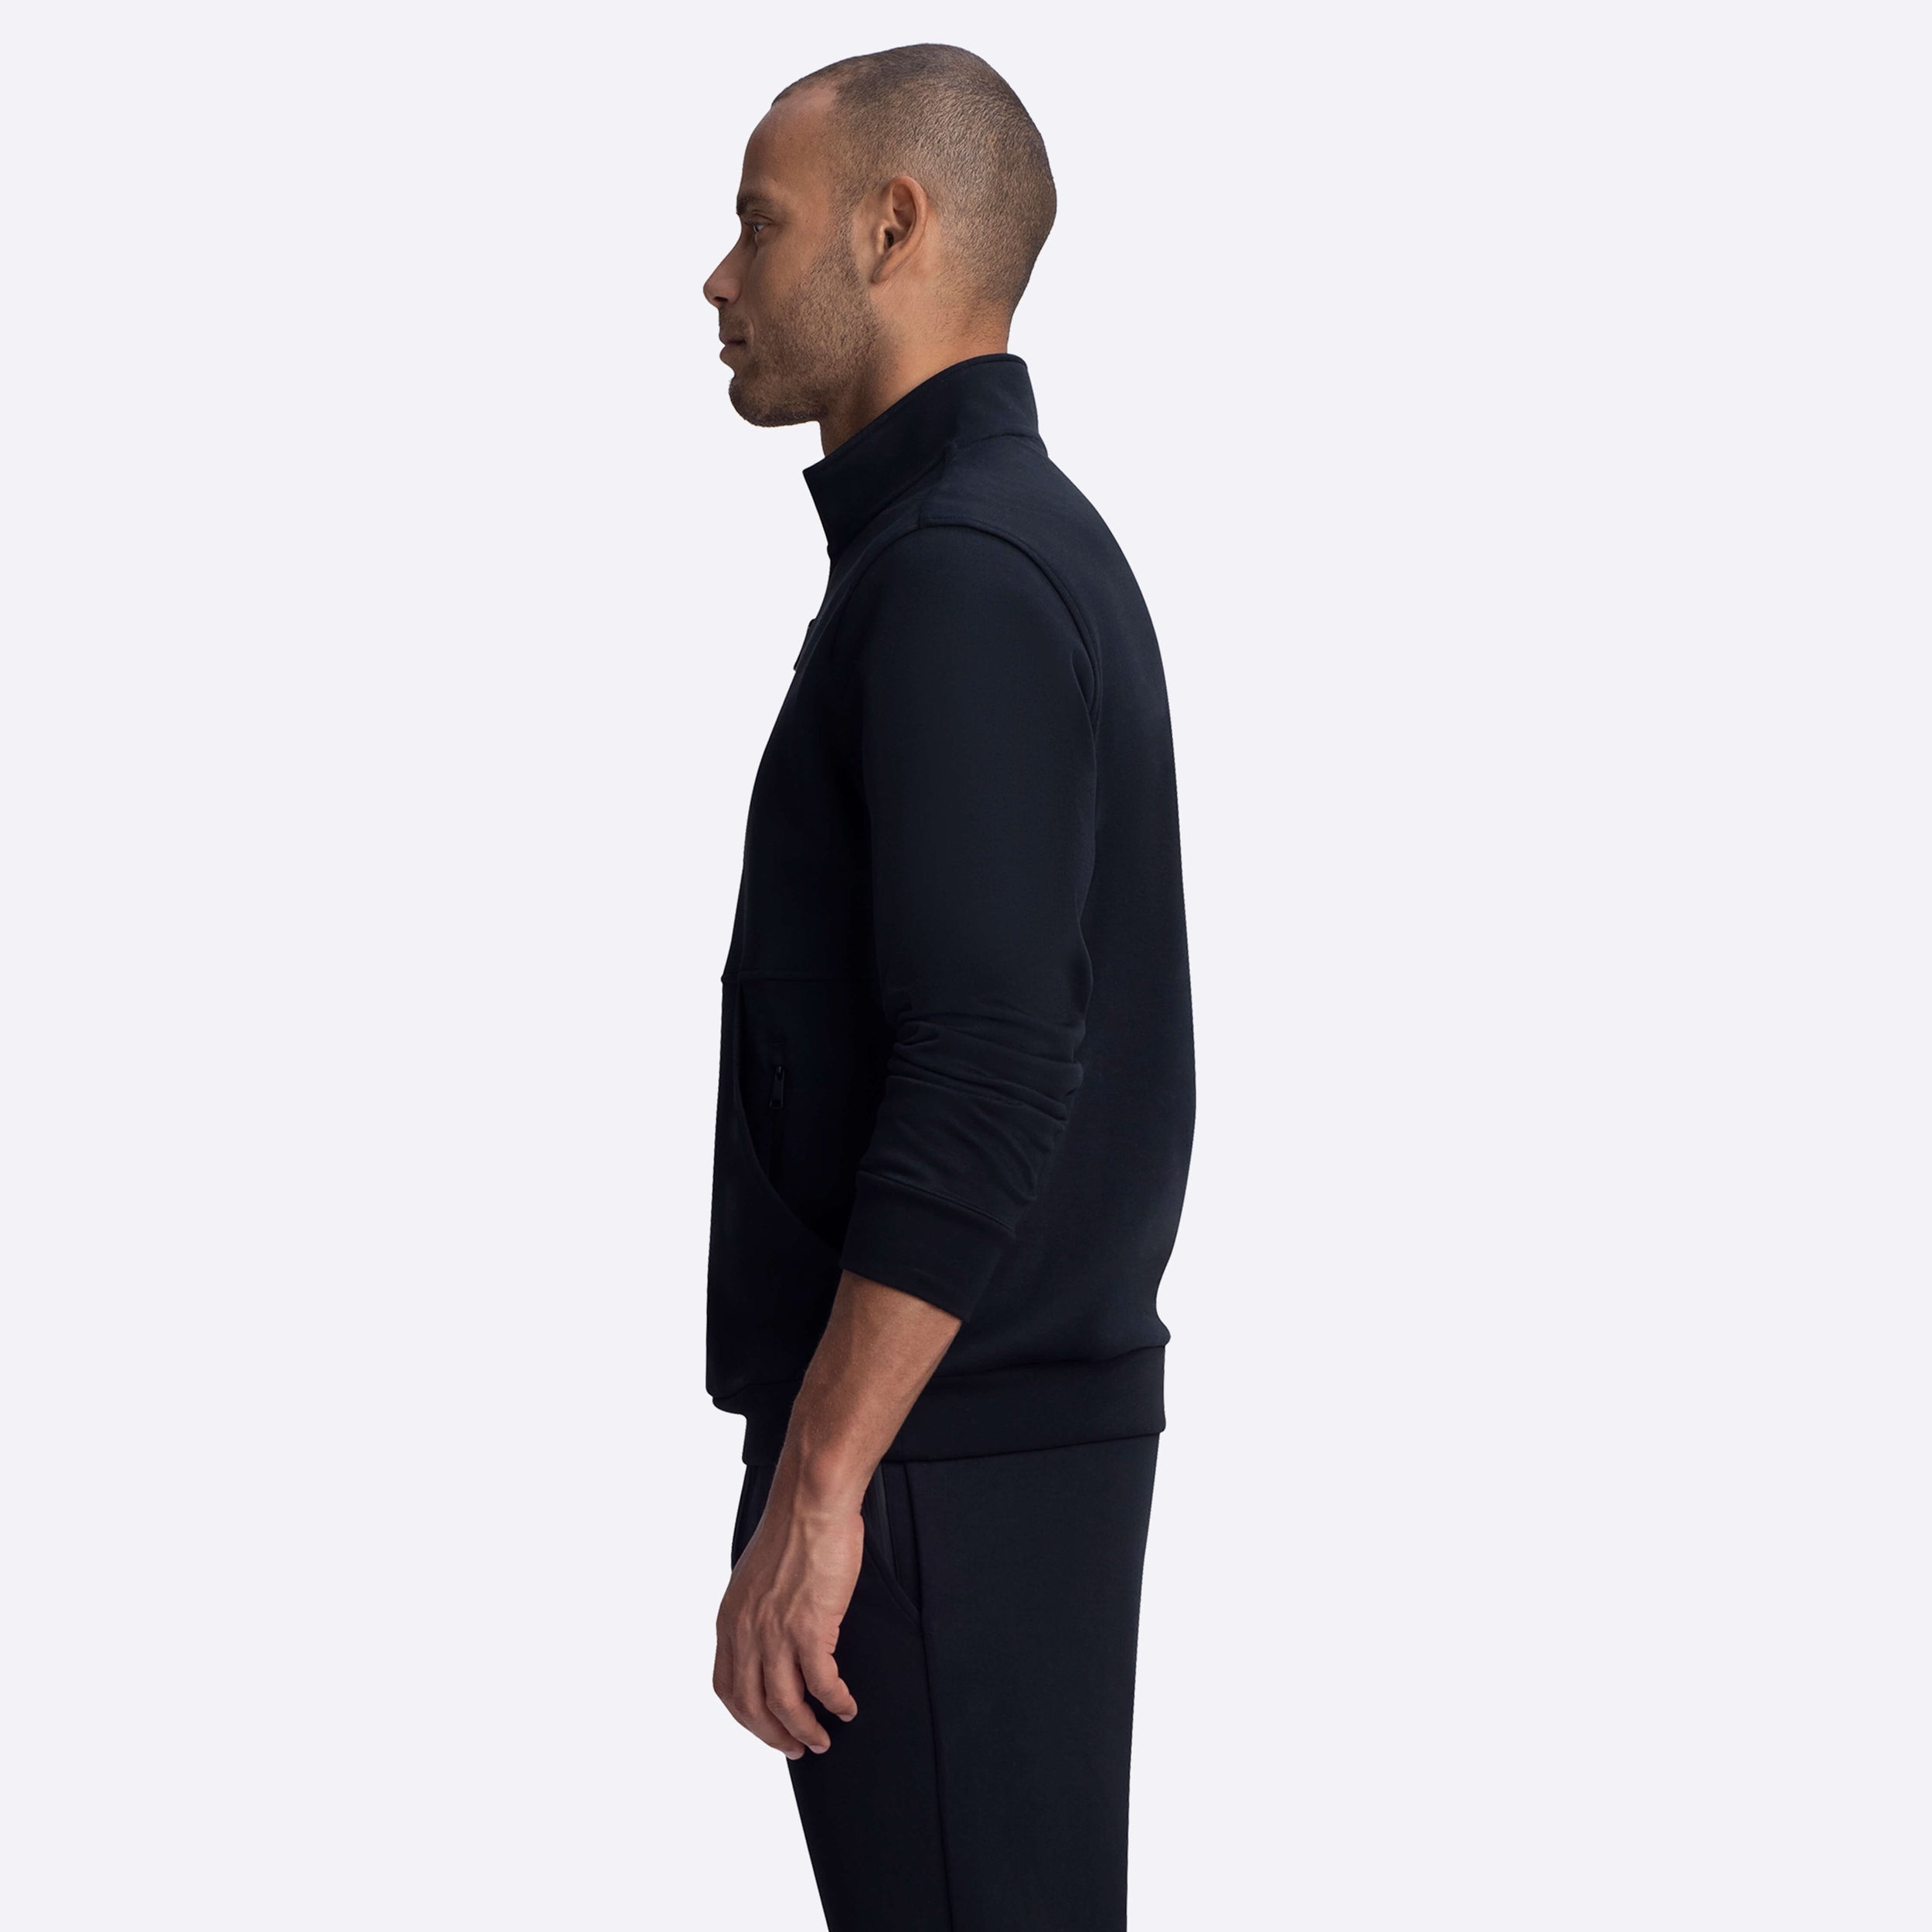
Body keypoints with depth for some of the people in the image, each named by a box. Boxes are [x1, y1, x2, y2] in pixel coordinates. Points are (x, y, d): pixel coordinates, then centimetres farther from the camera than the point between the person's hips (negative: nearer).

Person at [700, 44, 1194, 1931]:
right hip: (1027, 1420, 10)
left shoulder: (960, 571, -16)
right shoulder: (1038, 539, 16)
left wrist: (818, 1492, -23)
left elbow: (984, 1067, -25)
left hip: (941, 1457, -10)